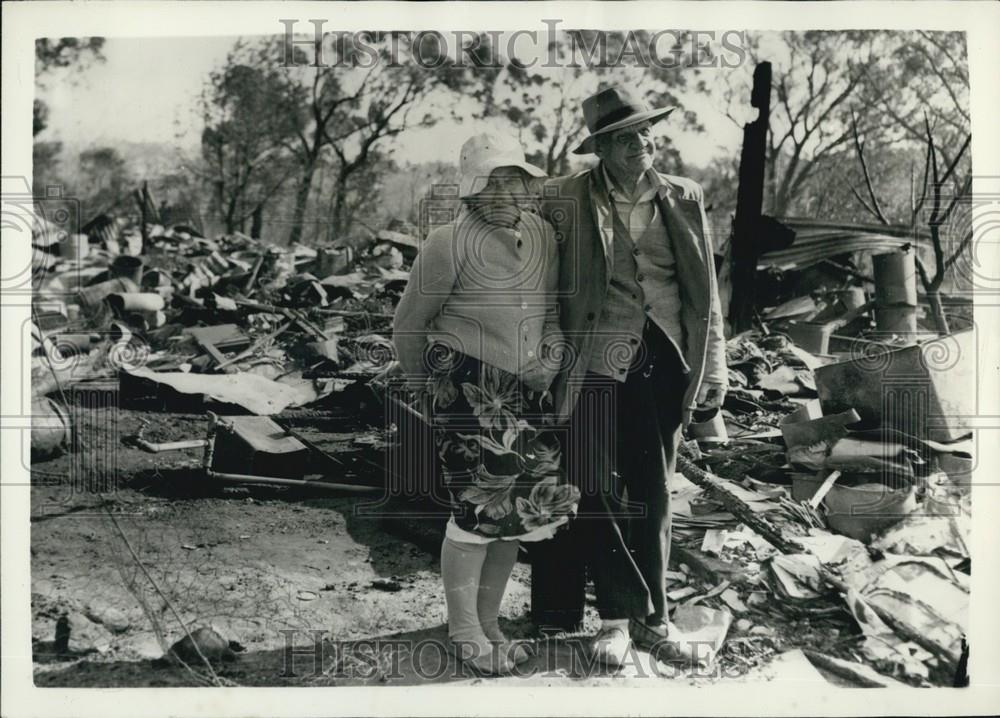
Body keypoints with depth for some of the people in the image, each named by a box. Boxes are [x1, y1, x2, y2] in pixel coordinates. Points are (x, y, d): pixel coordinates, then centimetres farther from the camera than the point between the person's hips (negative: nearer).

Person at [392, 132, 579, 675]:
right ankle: (463, 630, 18)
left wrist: (551, 355, 1)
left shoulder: (543, 234, 6)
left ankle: (487, 621, 29)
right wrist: (428, 386, 8)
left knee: (520, 506, 9)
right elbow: (409, 324, -3)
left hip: (525, 389, 6)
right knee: (479, 508, -4)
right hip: (466, 388, -6)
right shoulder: (451, 244, -13)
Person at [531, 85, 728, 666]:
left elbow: (705, 292, 11)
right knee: (597, 491, 0)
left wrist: (713, 367, 8)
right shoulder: (564, 200, -3)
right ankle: (622, 613, 19)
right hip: (598, 363, -2)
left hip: (666, 363, 3)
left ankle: (649, 616, 25)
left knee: (653, 496, 11)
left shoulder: (684, 198, 7)